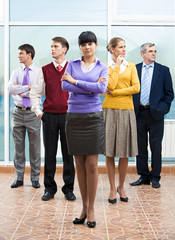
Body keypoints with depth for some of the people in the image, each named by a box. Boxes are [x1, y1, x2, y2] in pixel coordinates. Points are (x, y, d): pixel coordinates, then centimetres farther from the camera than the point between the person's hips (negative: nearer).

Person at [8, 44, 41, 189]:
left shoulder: (39, 72, -1)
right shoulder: (16, 72, 9)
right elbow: (11, 89, -7)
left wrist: (20, 90, -8)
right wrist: (28, 87, -12)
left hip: (32, 113, -3)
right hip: (18, 112, 3)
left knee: (35, 147, 3)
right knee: (18, 146, 7)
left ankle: (35, 178, 14)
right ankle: (19, 178, 16)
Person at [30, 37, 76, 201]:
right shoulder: (45, 70, 7)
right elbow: (35, 92, 12)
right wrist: (37, 111, 3)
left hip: (68, 115, -1)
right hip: (49, 116, 2)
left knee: (68, 153, 4)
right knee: (49, 154, 5)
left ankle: (68, 189, 14)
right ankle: (49, 188, 15)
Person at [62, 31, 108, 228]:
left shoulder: (102, 68, 6)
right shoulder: (72, 64, 9)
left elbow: (101, 88, -12)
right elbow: (65, 86, -7)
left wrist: (75, 81, -9)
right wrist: (90, 87, -12)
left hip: (93, 117, -2)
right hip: (74, 117, 2)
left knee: (91, 165, -2)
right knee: (80, 165, 7)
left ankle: (91, 210, 7)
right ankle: (84, 207, 17)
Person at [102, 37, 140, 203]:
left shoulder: (131, 66, 10)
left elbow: (136, 88, -2)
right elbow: (111, 85, -12)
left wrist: (115, 92, -7)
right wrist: (117, 66, -5)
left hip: (126, 110, 2)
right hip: (110, 110, -1)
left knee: (125, 152, 3)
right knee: (110, 152, 1)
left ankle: (121, 187, 19)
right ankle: (112, 189, 11)